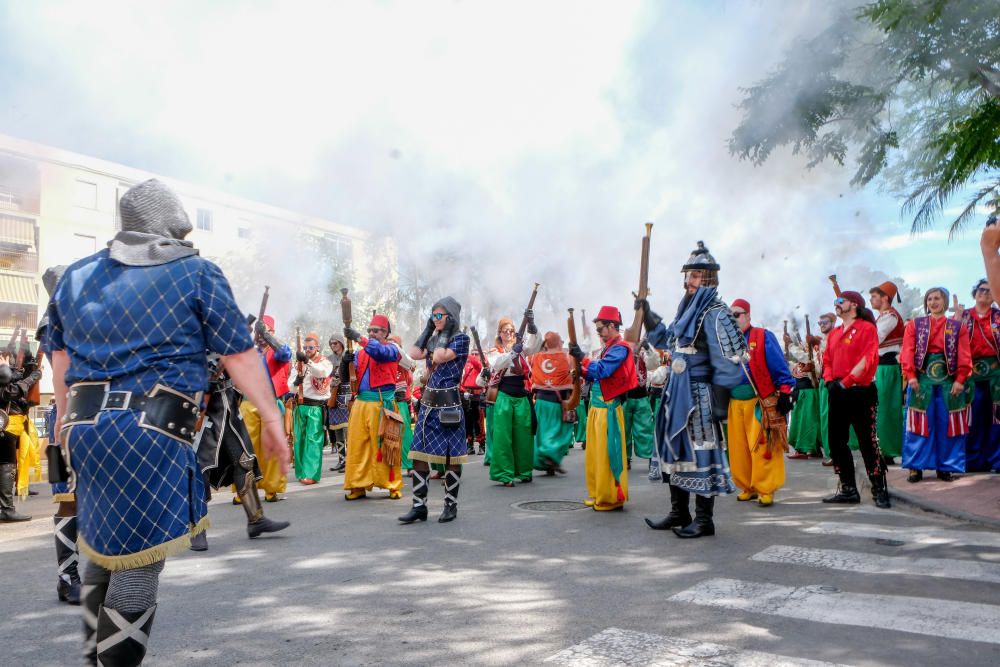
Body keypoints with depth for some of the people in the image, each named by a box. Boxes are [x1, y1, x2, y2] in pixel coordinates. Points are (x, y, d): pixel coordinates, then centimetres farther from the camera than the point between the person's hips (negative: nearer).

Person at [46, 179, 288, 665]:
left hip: (85, 425, 7)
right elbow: (239, 354, -6)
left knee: (102, 548, 21)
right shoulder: (197, 274, -2)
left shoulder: (75, 276, 14)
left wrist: (65, 415, 33)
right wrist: (271, 417, -2)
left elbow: (60, 354, 21)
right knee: (139, 558, 0)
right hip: (152, 431, -6)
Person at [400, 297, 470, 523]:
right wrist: (428, 329, 7)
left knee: (451, 456, 3)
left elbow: (440, 357, -19)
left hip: (449, 403, -6)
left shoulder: (460, 338, -5)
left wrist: (445, 332, -9)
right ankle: (419, 506, 8)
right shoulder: (434, 339, 16)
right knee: (419, 453, 2)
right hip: (428, 402, 7)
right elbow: (415, 354, 0)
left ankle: (451, 505, 14)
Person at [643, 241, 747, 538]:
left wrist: (720, 400, -19)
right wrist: (648, 315, 21)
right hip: (677, 392, 10)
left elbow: (728, 362, -17)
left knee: (700, 452, -3)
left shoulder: (715, 314, -14)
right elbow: (666, 341, 29)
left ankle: (704, 520, 7)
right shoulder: (687, 310, 14)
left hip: (700, 395, -10)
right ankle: (679, 513, 27)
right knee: (675, 449, 15)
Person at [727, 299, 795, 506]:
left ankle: (765, 490, 1)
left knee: (762, 447, -7)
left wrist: (784, 392, -11)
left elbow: (779, 367, -5)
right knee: (738, 449, 7)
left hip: (760, 402, -5)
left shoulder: (763, 337, -1)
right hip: (735, 403, 5)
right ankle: (747, 487, 19)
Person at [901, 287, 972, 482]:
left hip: (949, 380, 1)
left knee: (947, 424, 3)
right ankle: (916, 467, 5)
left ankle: (946, 467, 12)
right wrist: (910, 376, -11)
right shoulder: (914, 324, 8)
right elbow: (908, 352, -1)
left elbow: (964, 356, 1)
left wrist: (960, 380, -9)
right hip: (922, 378, -1)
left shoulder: (957, 326, 8)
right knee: (921, 423, 0)